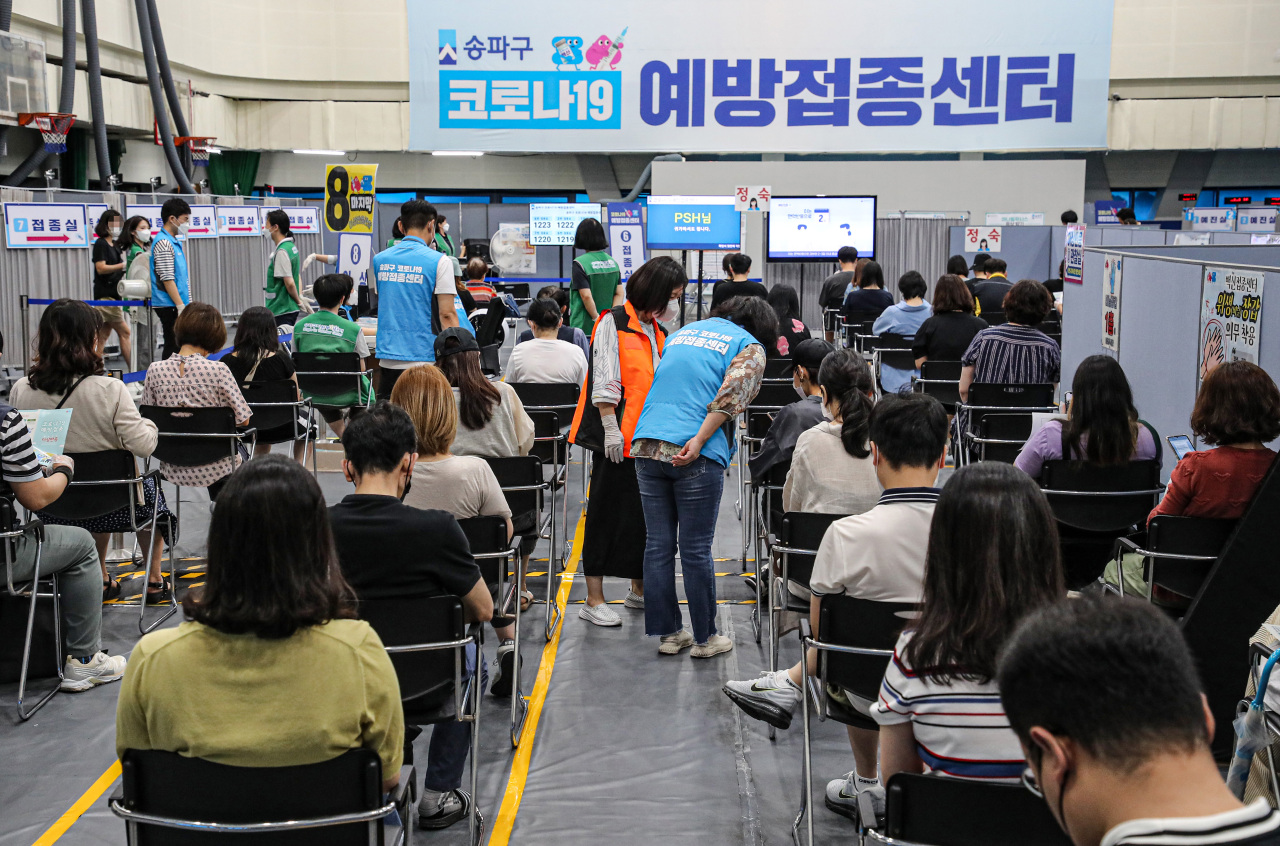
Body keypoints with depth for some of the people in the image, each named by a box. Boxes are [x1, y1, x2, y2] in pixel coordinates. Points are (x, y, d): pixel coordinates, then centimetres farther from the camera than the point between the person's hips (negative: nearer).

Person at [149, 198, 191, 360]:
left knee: (175, 346, 11)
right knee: (174, 347, -6)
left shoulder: (174, 242, 17)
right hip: (169, 306, -10)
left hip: (177, 305, 10)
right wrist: (181, 307, -20)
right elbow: (167, 280, -19)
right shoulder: (163, 243, -14)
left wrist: (184, 304, 22)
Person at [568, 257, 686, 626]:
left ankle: (639, 589, 25)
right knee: (608, 511, -3)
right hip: (618, 439, -7)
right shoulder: (613, 323, -6)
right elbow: (604, 382, -13)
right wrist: (611, 429, -19)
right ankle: (594, 600, 2)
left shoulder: (658, 333, 16)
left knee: (646, 513, 11)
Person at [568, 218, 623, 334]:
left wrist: (597, 318, -8)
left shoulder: (579, 264, -11)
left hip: (585, 327, -6)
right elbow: (620, 293, 5)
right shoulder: (612, 262, 8)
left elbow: (586, 296, -18)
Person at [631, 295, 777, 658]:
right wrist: (698, 442, -18)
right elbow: (730, 397, -12)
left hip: (647, 447, 5)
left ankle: (668, 632, 17)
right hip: (697, 457, -5)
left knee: (658, 544, 9)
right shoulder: (750, 347, 5)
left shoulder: (683, 332, 24)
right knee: (696, 549, 2)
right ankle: (705, 637, 13)